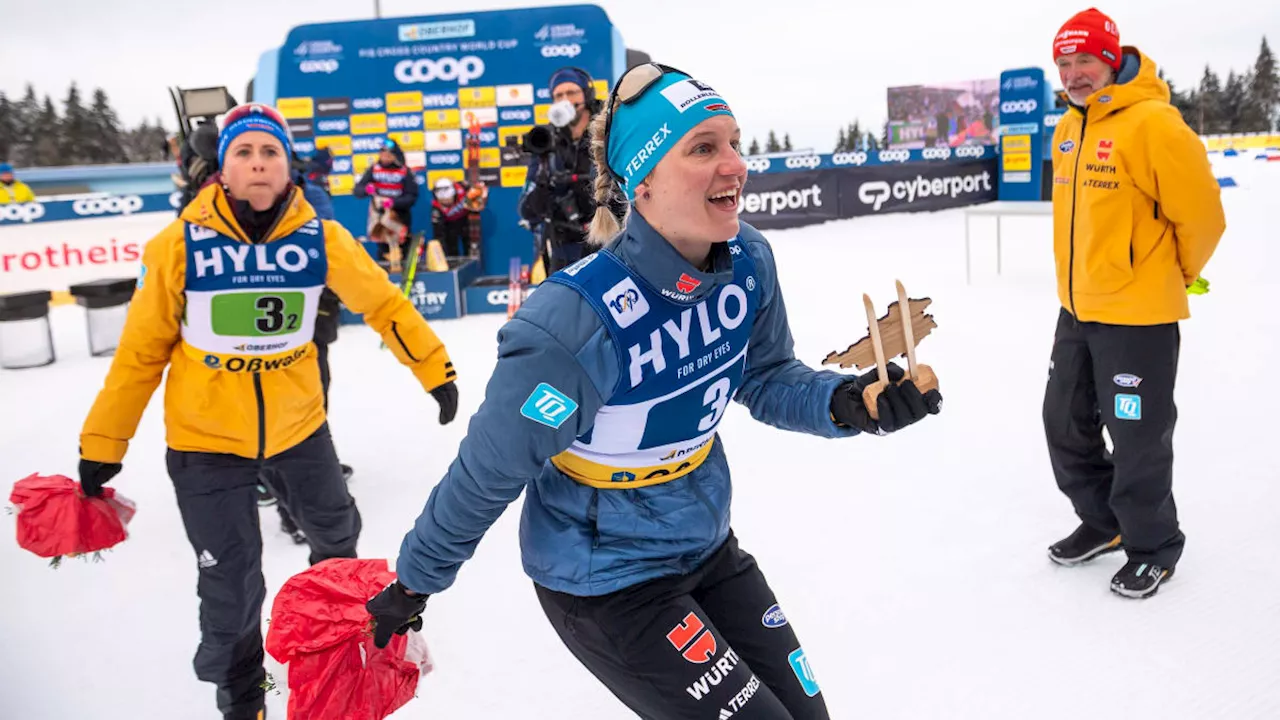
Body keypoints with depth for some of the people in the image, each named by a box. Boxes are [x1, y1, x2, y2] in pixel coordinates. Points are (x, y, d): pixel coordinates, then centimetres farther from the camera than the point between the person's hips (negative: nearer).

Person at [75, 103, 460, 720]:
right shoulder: (181, 244, -15)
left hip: (298, 426, 3)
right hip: (205, 439, -2)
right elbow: (141, 349, -7)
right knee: (230, 587, 2)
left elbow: (383, 303, 1)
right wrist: (103, 442, -3)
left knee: (337, 534, 25)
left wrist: (435, 369, 3)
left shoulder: (319, 238, -11)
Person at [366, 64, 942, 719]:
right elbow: (487, 473, -20)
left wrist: (842, 402, -18)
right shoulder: (578, 322, -33)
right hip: (605, 585, -6)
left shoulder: (747, 261, -14)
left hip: (707, 547, 7)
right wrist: (412, 586, -6)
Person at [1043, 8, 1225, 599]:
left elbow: (1201, 214, -14)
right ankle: (1103, 521, 38)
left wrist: (1176, 275, 1)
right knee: (1066, 423, 18)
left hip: (1138, 314, -8)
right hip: (1077, 310, 8)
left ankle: (1153, 547, 25)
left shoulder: (1152, 124, -19)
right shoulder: (1068, 129, 7)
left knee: (1136, 440, 3)